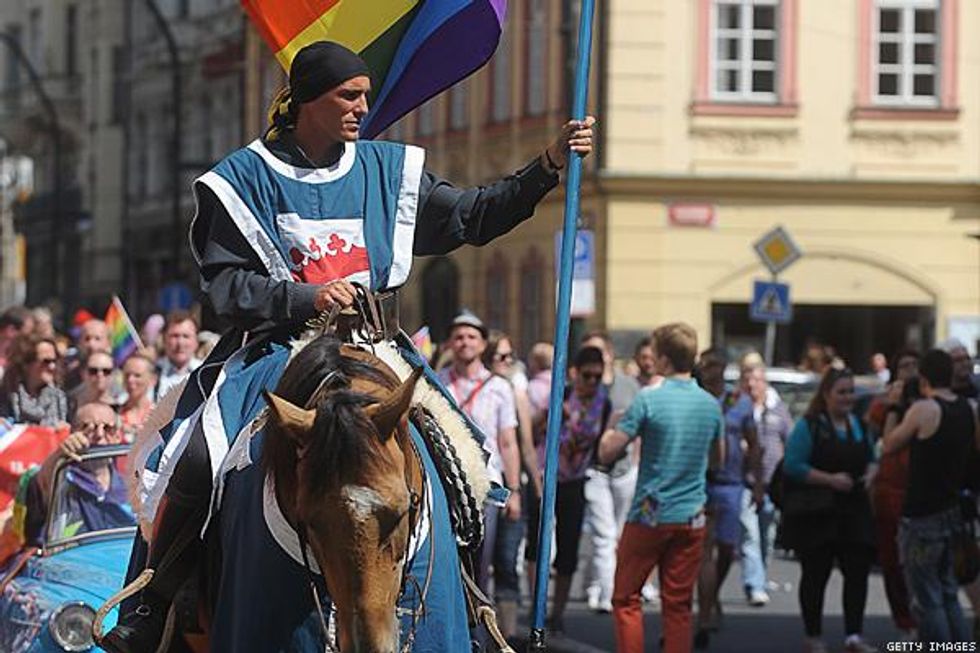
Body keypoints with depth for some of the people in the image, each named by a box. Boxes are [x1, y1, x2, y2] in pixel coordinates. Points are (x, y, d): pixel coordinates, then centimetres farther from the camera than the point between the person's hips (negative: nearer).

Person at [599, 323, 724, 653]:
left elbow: (607, 453, -11)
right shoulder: (711, 405, 4)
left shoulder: (648, 400, -12)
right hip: (691, 518, 4)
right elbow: (718, 458, 19)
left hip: (650, 515, -4)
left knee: (626, 599, 5)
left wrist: (612, 426, 8)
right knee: (678, 606, 7)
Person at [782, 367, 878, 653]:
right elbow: (792, 466, -16)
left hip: (853, 511, 5)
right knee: (815, 574, 4)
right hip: (817, 512, -5)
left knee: (858, 571, -2)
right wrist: (830, 479, -22)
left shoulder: (858, 425, 12)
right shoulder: (809, 426, -8)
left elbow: (871, 458, 23)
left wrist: (870, 474, -1)